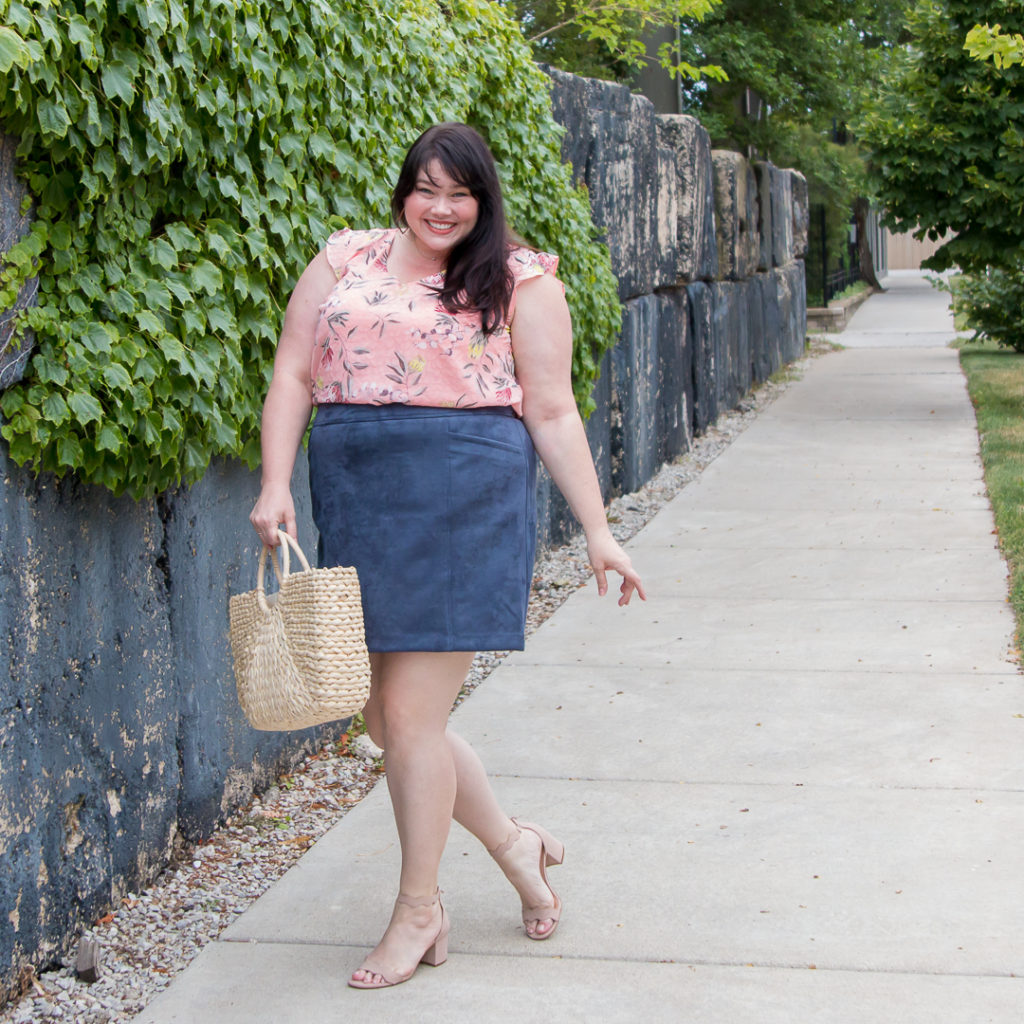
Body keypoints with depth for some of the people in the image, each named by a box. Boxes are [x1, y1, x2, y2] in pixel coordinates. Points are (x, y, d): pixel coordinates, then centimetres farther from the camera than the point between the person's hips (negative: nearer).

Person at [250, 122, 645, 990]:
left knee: (409, 715, -5)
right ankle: (514, 843, 30)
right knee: (387, 715, 7)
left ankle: (418, 911, 14)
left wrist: (597, 530, 0)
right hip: (356, 502, 5)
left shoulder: (520, 283, 5)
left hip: (464, 502, -4)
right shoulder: (345, 261, 13)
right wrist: (275, 485, -3)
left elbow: (553, 413, 4)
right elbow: (294, 374, 10)